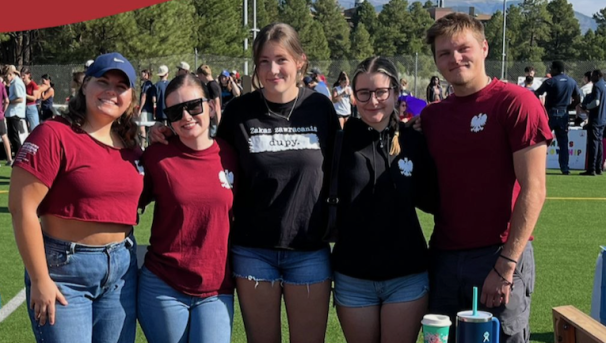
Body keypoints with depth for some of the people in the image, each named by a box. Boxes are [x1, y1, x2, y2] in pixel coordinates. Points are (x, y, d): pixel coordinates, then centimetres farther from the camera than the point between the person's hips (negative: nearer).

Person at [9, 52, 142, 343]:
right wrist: (40, 279, -16)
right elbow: (22, 208, -17)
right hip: (64, 269, -6)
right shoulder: (54, 135, -13)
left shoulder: (130, 146, 7)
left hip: (122, 267, 6)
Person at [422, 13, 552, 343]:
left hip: (499, 256, -5)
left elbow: (533, 189, -12)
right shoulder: (431, 116, 9)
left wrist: (505, 265, -15)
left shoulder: (516, 102, -8)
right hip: (443, 257, 5)